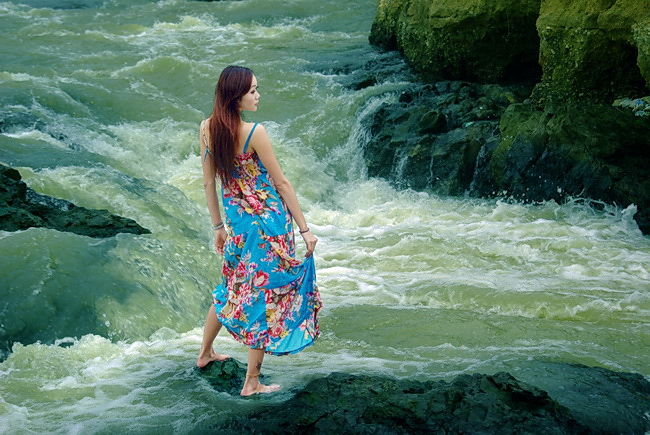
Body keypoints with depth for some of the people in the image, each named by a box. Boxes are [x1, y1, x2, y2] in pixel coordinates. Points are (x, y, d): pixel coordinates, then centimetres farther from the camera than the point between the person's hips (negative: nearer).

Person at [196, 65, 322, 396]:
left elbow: (208, 183, 6)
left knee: (232, 286, 27)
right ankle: (252, 382, 10)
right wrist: (304, 229, -8)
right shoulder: (254, 132, -20)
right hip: (267, 221, -6)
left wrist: (219, 226, 17)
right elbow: (281, 183, -14)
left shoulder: (207, 128, -2)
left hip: (236, 221, 6)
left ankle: (205, 352, 42)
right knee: (266, 293, 4)